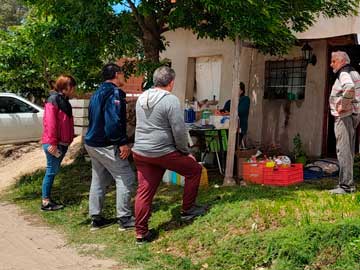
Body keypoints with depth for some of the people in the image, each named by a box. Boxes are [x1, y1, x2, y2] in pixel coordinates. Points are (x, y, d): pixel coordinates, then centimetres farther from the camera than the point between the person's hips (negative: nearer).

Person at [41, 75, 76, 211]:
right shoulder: (54, 99, -13)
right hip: (53, 143, -9)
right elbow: (50, 122, -20)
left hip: (62, 143, 9)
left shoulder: (63, 100, 16)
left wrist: (68, 140, 19)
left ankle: (48, 198, 22)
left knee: (54, 171, 14)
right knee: (51, 171, -3)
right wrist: (52, 142, -22)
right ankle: (45, 202, 4)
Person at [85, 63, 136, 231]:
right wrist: (122, 143, -20)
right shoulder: (115, 93, -14)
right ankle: (125, 219, -1)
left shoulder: (97, 93, 17)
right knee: (126, 178, -3)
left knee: (99, 180, 15)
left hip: (92, 143, 10)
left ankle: (96, 218, 20)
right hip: (106, 146, -10)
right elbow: (113, 121, -25)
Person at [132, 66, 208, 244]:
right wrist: (185, 151, 0)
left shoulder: (142, 98, 10)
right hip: (163, 152, -7)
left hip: (140, 152, 7)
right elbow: (179, 131, -14)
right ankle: (187, 210, 21)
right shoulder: (171, 100, -13)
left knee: (144, 191, 10)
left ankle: (141, 233, 14)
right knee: (194, 170, 13)